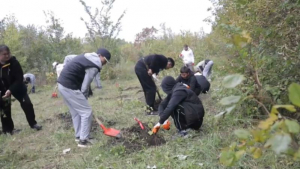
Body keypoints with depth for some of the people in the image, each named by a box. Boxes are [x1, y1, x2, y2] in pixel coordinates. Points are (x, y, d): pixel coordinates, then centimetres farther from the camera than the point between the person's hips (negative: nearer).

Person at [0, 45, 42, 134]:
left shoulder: (14, 62, -24)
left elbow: (19, 79, -24)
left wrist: (10, 90, -34)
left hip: (17, 86, -1)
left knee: (27, 104, -3)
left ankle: (33, 123, 13)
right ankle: (7, 129, 18)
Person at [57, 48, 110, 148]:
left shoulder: (86, 57, 16)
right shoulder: (94, 66, -12)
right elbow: (85, 86, -12)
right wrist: (84, 99, 6)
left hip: (62, 84, 10)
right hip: (69, 87, -10)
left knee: (76, 112, 21)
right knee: (86, 112, -1)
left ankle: (78, 136, 31)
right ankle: (83, 140, 5)